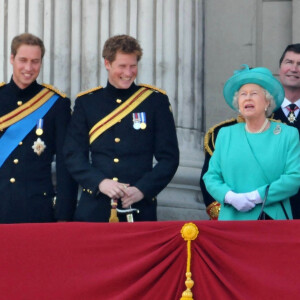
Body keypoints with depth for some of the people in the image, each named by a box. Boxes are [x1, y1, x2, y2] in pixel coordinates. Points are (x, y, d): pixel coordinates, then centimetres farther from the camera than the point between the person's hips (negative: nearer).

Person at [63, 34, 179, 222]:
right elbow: (73, 155, 4)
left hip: (140, 210, -1)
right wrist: (100, 182, -12)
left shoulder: (156, 100, 5)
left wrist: (142, 190, -11)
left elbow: (169, 157, 2)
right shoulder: (86, 102, 9)